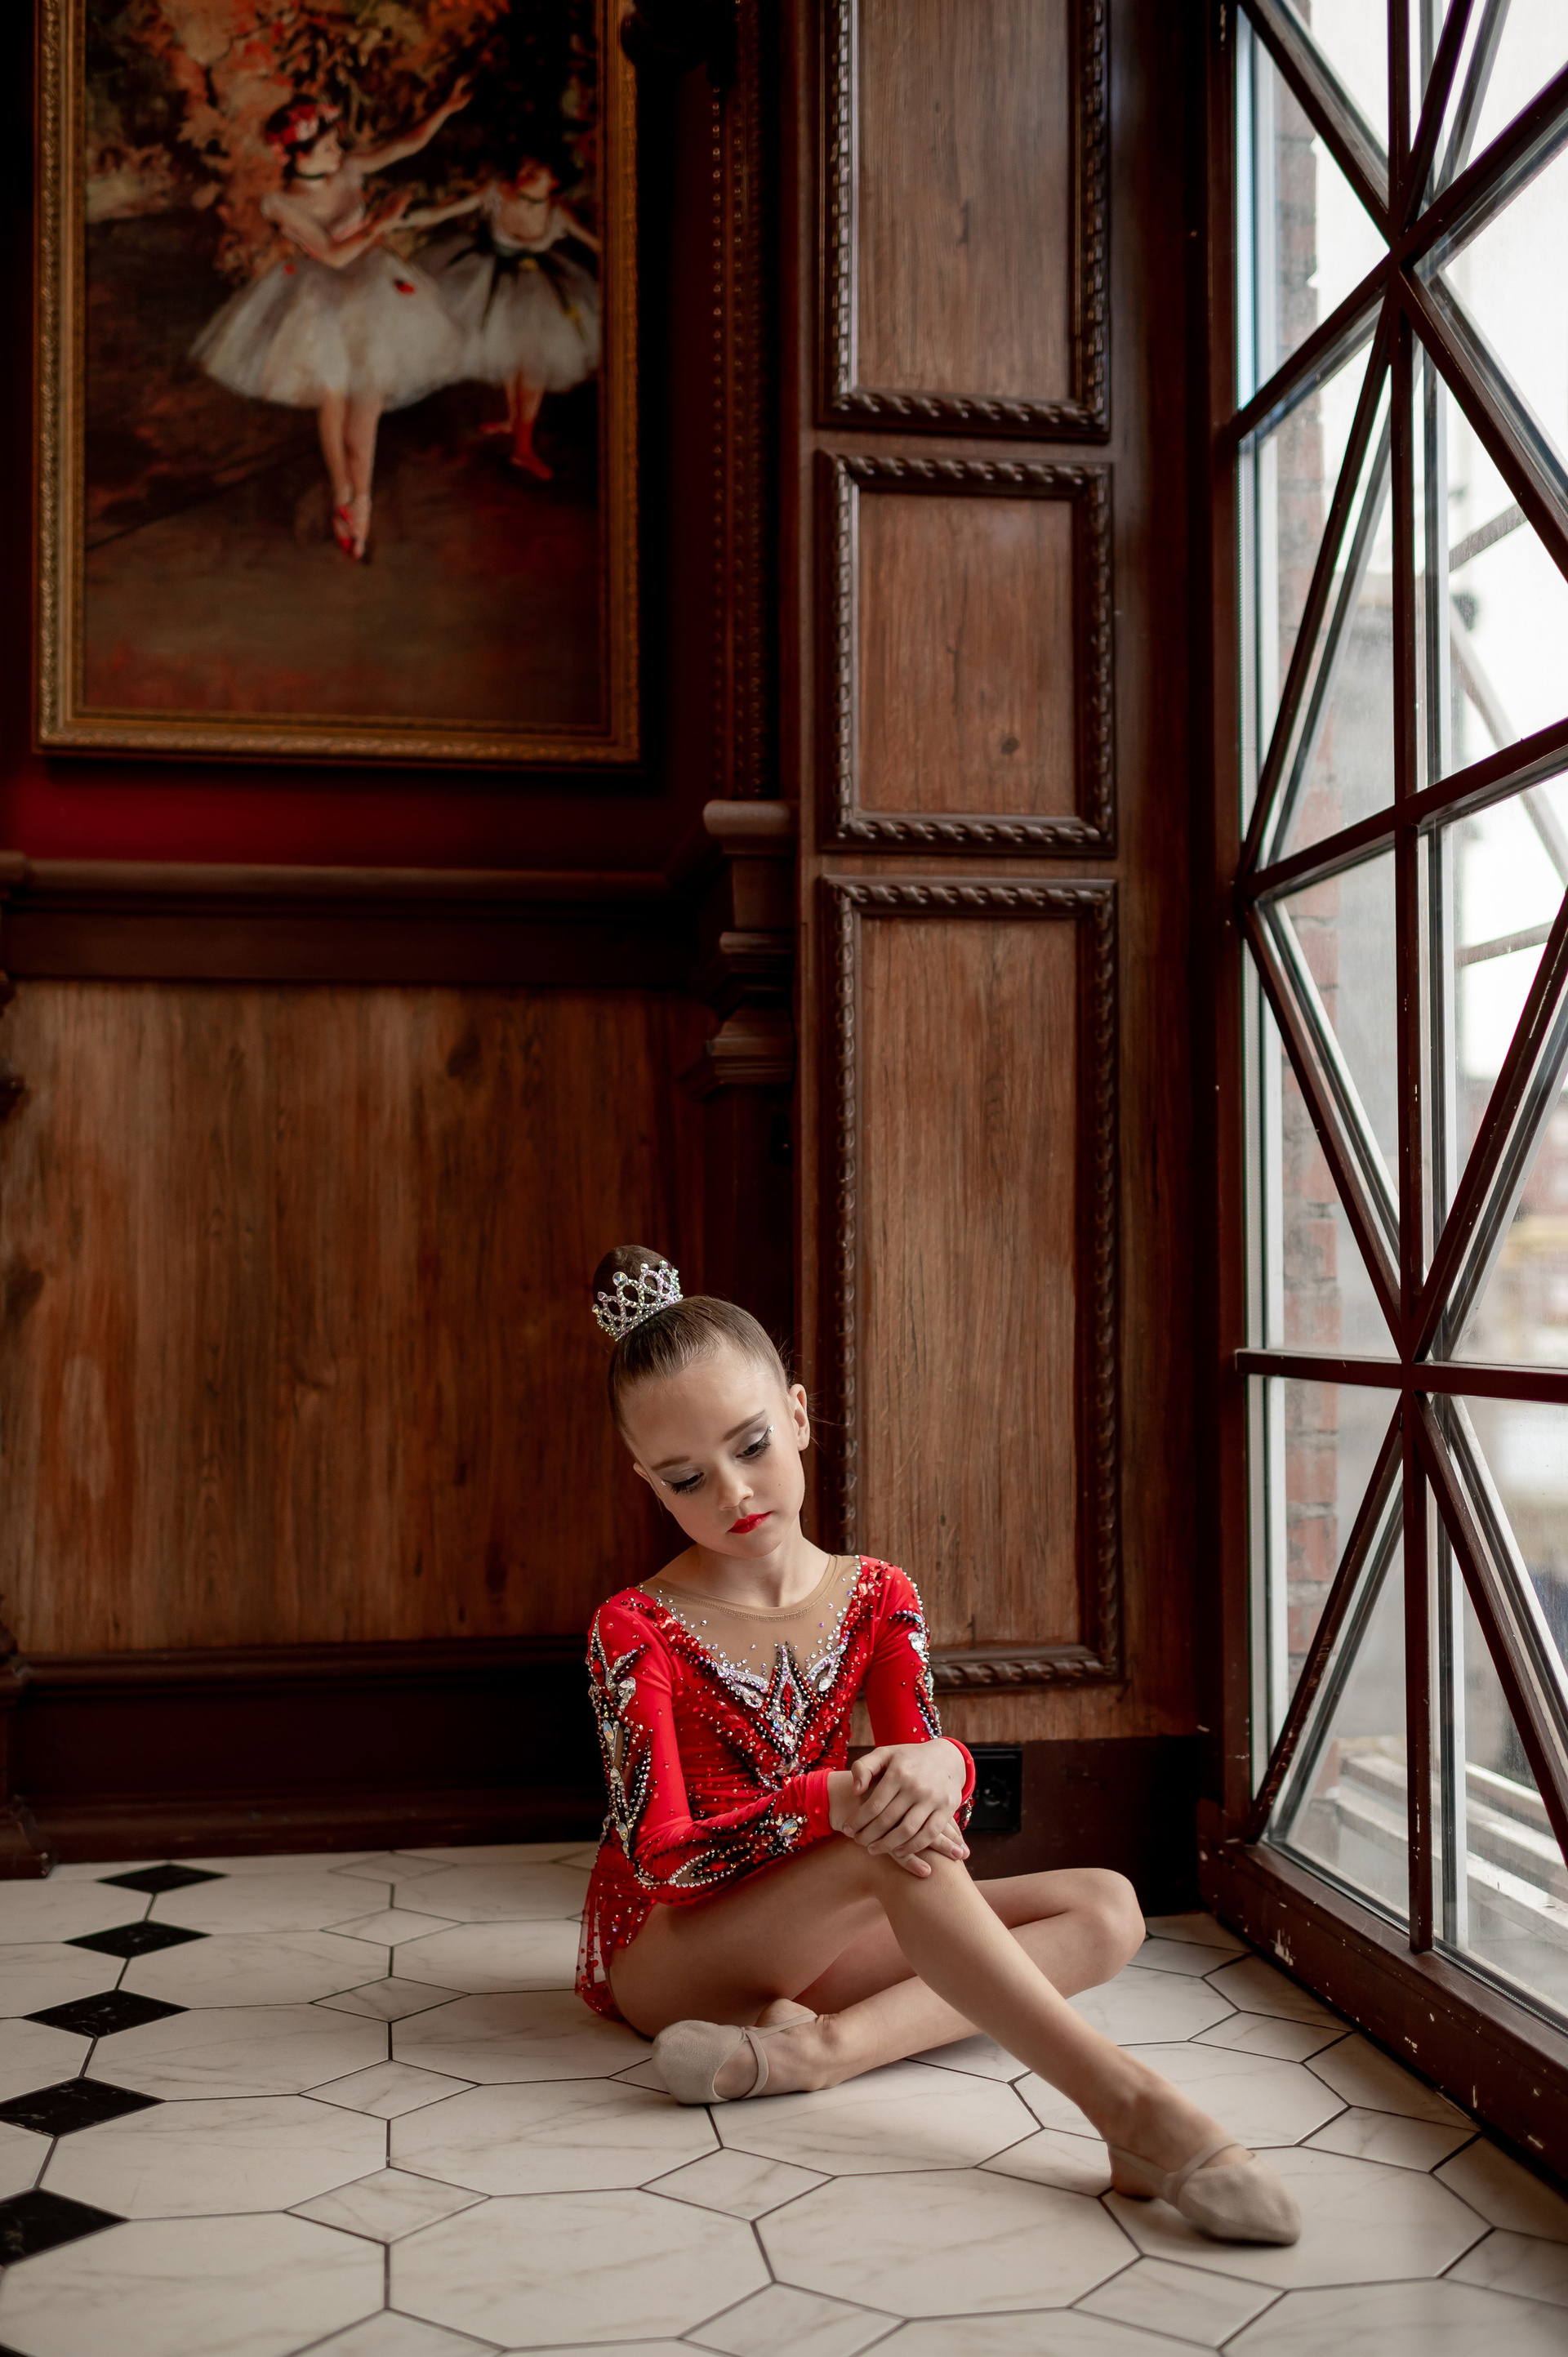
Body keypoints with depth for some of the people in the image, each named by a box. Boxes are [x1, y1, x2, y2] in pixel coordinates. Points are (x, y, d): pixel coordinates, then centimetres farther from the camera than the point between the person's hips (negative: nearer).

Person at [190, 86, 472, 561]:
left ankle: (356, 500, 14)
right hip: (323, 304, -3)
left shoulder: (349, 169, -8)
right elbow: (334, 255, -22)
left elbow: (410, 143, -5)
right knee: (333, 400, 8)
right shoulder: (281, 202, -19)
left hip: (372, 296, 3)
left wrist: (446, 109, -18)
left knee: (366, 401, 1)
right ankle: (344, 495, 26)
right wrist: (380, 224, -20)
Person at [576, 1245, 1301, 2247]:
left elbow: (933, 1768, -8)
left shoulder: (877, 1598, 3)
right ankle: (1130, 2103, -41)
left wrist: (936, 1766, -35)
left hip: (806, 1936, 5)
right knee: (893, 1847, -34)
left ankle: (824, 2044, -34)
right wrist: (830, 1805, -34)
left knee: (1104, 1909, -13)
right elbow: (659, 1850, -18)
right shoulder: (635, 1629, -10)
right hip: (664, 1951, -5)